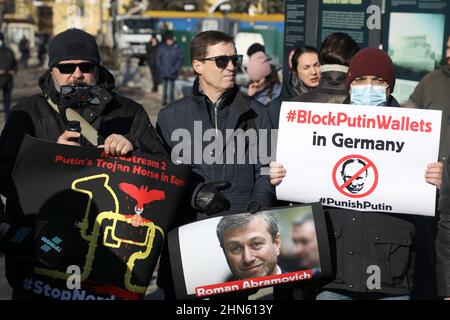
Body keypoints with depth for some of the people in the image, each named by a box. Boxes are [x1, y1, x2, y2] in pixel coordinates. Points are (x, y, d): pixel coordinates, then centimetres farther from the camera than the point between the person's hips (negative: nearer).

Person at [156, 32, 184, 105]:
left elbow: (180, 59, -1)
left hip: (172, 72, -2)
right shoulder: (161, 47, 1)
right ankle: (164, 100, 13)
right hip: (164, 71, 2)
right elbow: (158, 58, 8)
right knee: (164, 85, 7)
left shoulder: (177, 48, -4)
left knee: (172, 86, 5)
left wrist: (176, 68, -9)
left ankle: (171, 100, 12)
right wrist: (160, 67, -2)